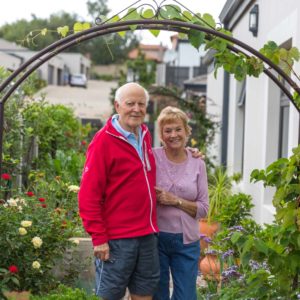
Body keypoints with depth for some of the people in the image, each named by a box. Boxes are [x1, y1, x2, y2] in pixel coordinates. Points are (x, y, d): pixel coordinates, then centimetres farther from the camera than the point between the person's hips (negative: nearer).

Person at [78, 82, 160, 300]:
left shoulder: (145, 134, 9)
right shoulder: (104, 141, -12)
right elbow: (89, 194, -14)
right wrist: (99, 238, -15)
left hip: (148, 234, 7)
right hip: (117, 238, -7)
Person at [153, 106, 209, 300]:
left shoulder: (198, 164, 1)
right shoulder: (152, 158, -5)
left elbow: (203, 209, -1)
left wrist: (176, 201, -13)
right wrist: (155, 199, -16)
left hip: (187, 241, 1)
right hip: (155, 237, -1)